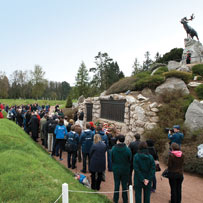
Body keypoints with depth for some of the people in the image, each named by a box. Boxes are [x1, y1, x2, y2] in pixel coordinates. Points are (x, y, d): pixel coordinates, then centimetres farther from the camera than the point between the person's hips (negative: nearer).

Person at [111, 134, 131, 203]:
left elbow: (111, 159, -4)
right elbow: (130, 160, -5)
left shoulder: (113, 149, -13)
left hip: (116, 169, 1)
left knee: (116, 185, 14)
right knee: (124, 185, 12)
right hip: (125, 170, -1)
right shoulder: (127, 150, -16)